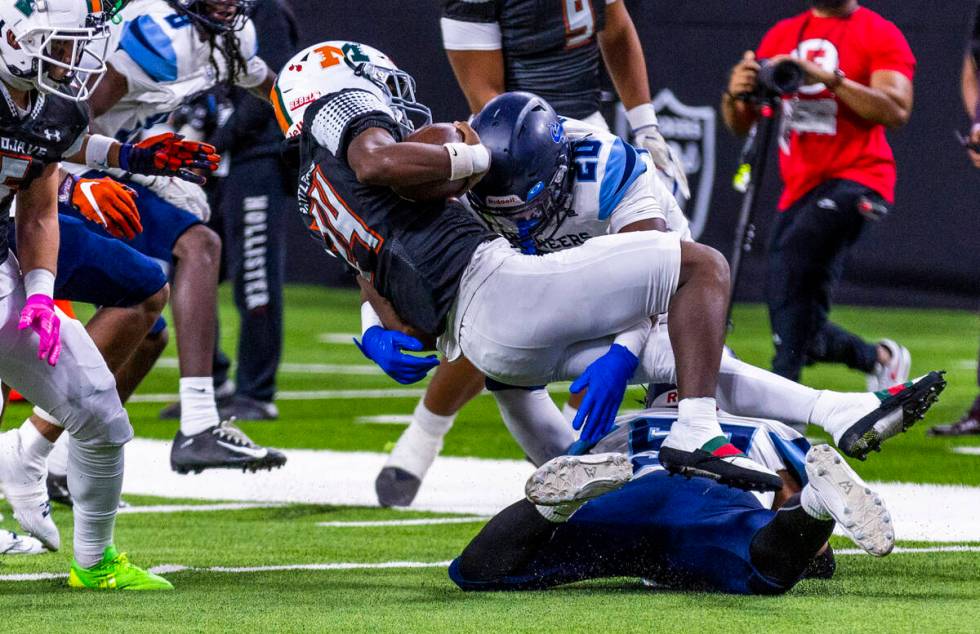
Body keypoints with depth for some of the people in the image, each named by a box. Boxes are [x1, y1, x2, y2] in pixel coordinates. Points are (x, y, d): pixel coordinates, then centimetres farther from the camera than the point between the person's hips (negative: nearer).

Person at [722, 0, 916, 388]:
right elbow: (740, 125, 15)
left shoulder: (880, 35, 2)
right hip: (799, 190, 6)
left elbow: (896, 112, -15)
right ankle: (880, 359, 31)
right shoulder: (782, 36, 17)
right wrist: (736, 94, -9)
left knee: (795, 258, -34)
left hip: (855, 178, -6)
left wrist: (828, 78, -23)